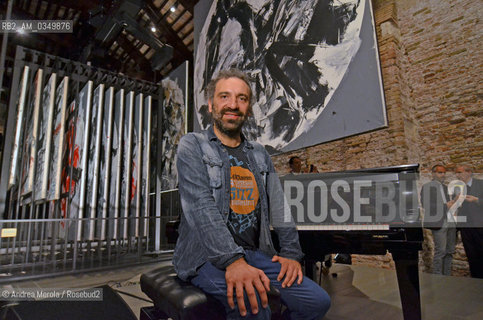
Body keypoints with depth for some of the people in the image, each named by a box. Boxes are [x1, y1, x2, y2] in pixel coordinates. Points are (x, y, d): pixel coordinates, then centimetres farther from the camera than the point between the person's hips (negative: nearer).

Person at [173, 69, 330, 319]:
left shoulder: (259, 154, 15)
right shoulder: (192, 146, -1)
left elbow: (278, 206, 12)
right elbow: (201, 206, -16)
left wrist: (291, 253, 0)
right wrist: (232, 260, -27)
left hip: (255, 253, 5)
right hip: (207, 255, -5)